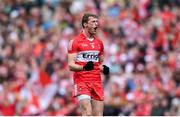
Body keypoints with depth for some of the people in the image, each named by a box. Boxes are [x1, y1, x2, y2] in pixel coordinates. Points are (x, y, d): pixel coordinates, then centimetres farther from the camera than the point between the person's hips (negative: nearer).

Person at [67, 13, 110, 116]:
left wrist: (103, 69, 0)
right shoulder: (75, 42, -3)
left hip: (97, 83, 6)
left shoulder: (99, 43, 15)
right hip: (82, 83, -6)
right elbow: (71, 66, -7)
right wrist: (84, 67, -26)